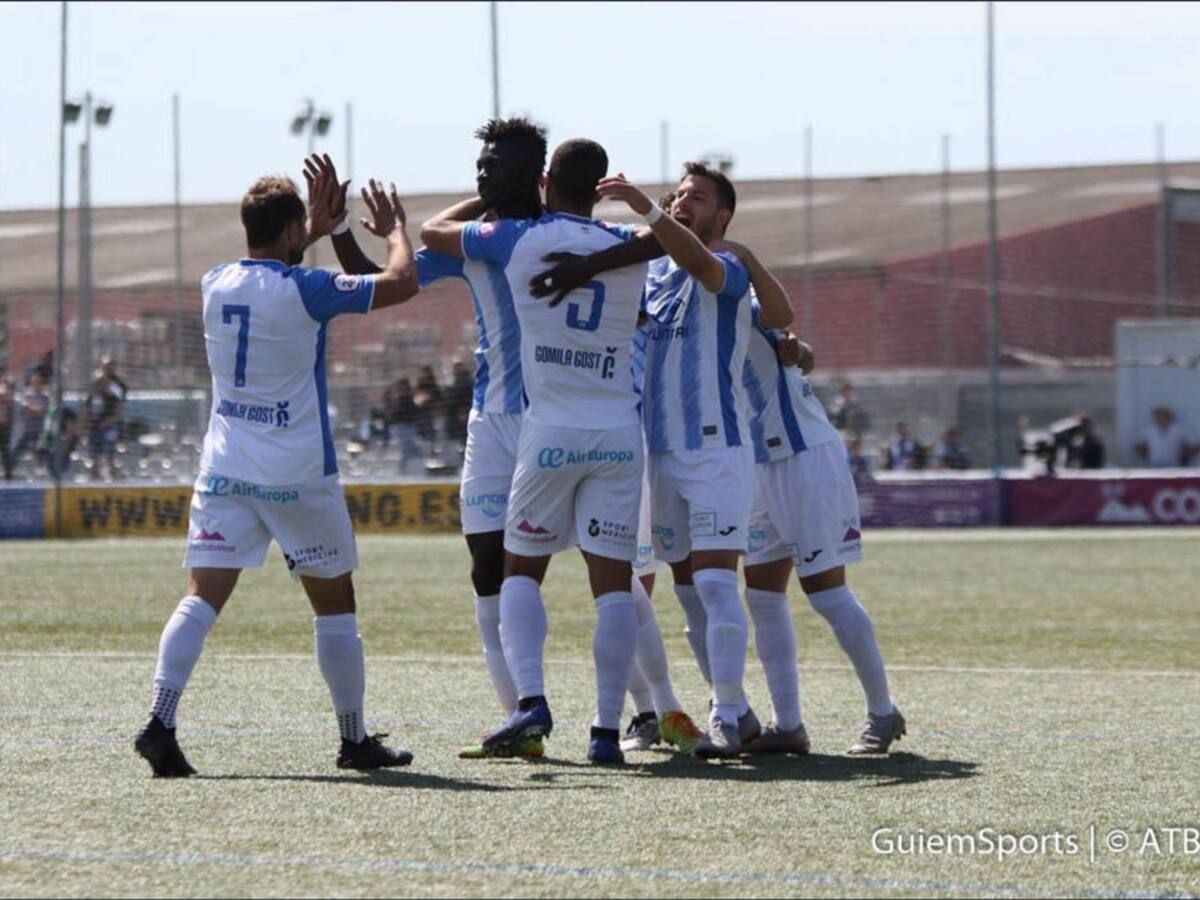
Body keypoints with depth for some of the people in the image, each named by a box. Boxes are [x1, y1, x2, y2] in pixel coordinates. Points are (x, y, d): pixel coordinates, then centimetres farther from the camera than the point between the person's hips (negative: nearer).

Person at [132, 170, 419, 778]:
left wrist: (320, 225, 33)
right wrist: (394, 229, 8)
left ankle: (160, 722, -19)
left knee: (203, 596, -3)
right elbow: (400, 282, -10)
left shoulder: (216, 284, 5)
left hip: (223, 470, 4)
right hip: (297, 475, -4)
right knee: (334, 601, 9)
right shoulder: (303, 291, -13)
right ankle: (355, 739, 16)